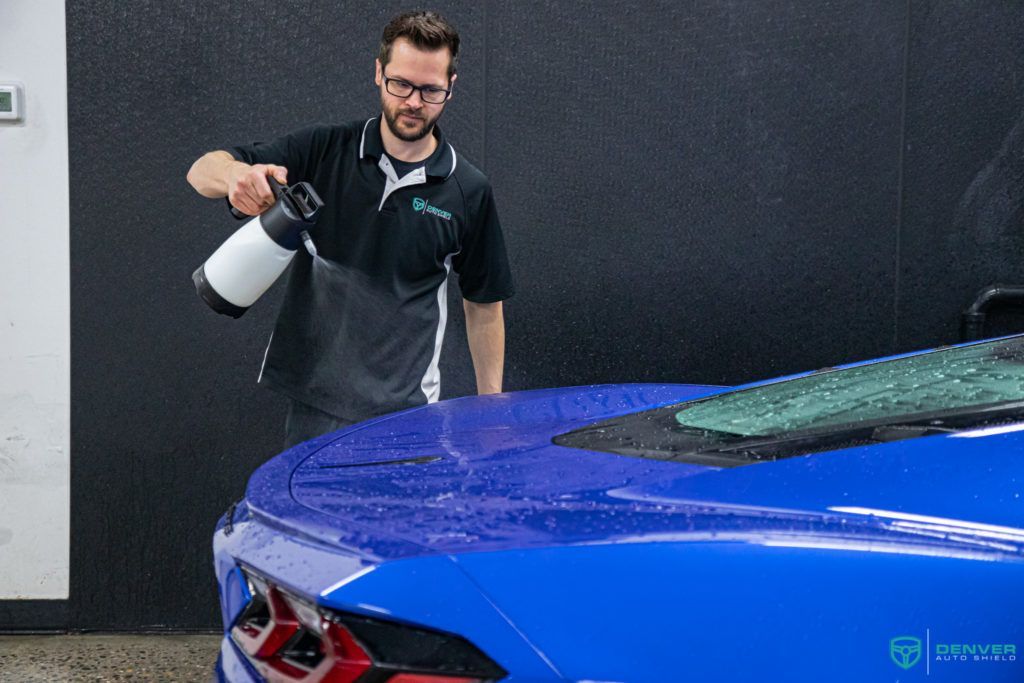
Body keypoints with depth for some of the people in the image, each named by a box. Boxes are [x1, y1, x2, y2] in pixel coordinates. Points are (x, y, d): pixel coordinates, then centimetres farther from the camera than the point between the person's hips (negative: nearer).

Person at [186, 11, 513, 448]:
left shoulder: (468, 191, 1)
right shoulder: (324, 151, 0)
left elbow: (484, 302, 9)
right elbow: (202, 172, -4)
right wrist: (239, 175, -28)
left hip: (406, 411, -1)